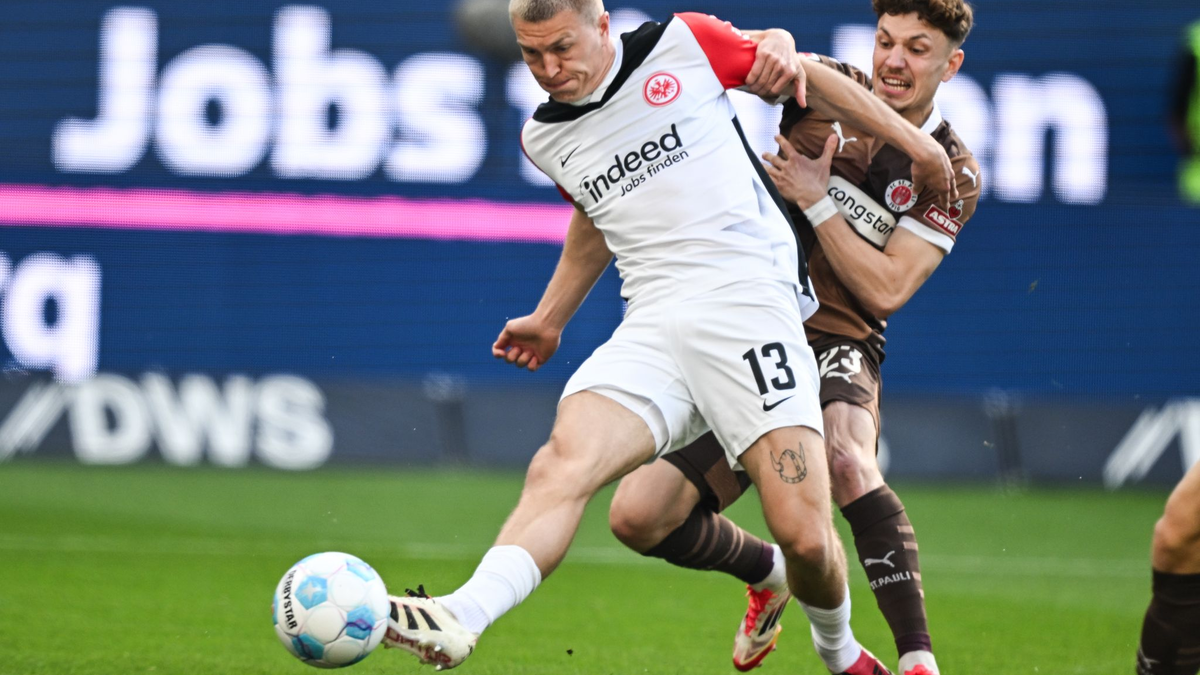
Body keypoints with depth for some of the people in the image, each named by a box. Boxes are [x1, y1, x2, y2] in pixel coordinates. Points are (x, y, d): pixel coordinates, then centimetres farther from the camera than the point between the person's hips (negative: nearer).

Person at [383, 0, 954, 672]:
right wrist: (551, 318, 40)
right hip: (651, 329, 3)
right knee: (562, 464, -26)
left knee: (804, 535, -15)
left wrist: (913, 142, 16)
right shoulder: (545, 138, 17)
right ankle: (460, 619, -45)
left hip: (748, 301, -3)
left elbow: (802, 76, 14)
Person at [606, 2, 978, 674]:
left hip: (837, 346, -3)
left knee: (847, 459, -39)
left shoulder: (952, 173, -1)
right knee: (638, 516, -9)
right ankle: (768, 572, 23)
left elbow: (885, 289, -9)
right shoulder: (827, 87, 5)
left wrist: (816, 202, -15)